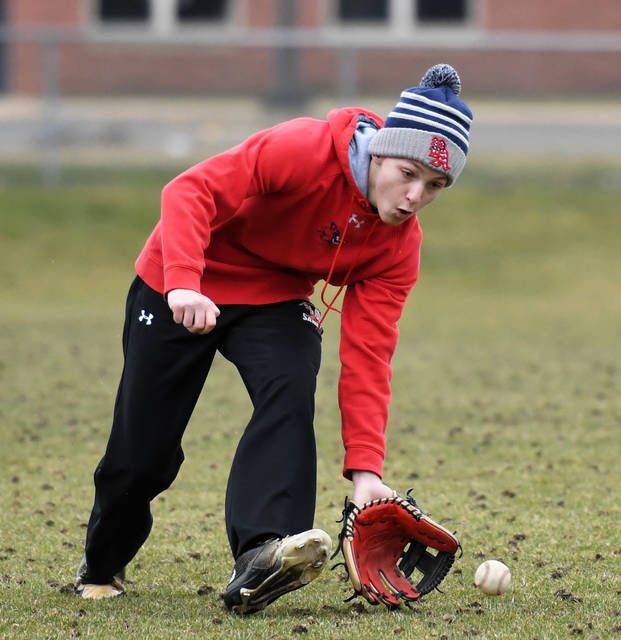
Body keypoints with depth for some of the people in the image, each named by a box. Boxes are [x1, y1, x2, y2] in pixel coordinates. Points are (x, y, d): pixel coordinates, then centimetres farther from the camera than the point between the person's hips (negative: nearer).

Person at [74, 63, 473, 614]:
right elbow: (193, 191, -33)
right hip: (178, 292, -3)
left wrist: (364, 466, -26)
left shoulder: (399, 244, -14)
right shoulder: (302, 151, -30)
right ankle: (101, 566, 32)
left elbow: (366, 356, -17)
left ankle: (261, 558, -43)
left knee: (290, 392, -29)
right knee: (143, 452, 1)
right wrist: (184, 284, -48)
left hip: (275, 300, 3)